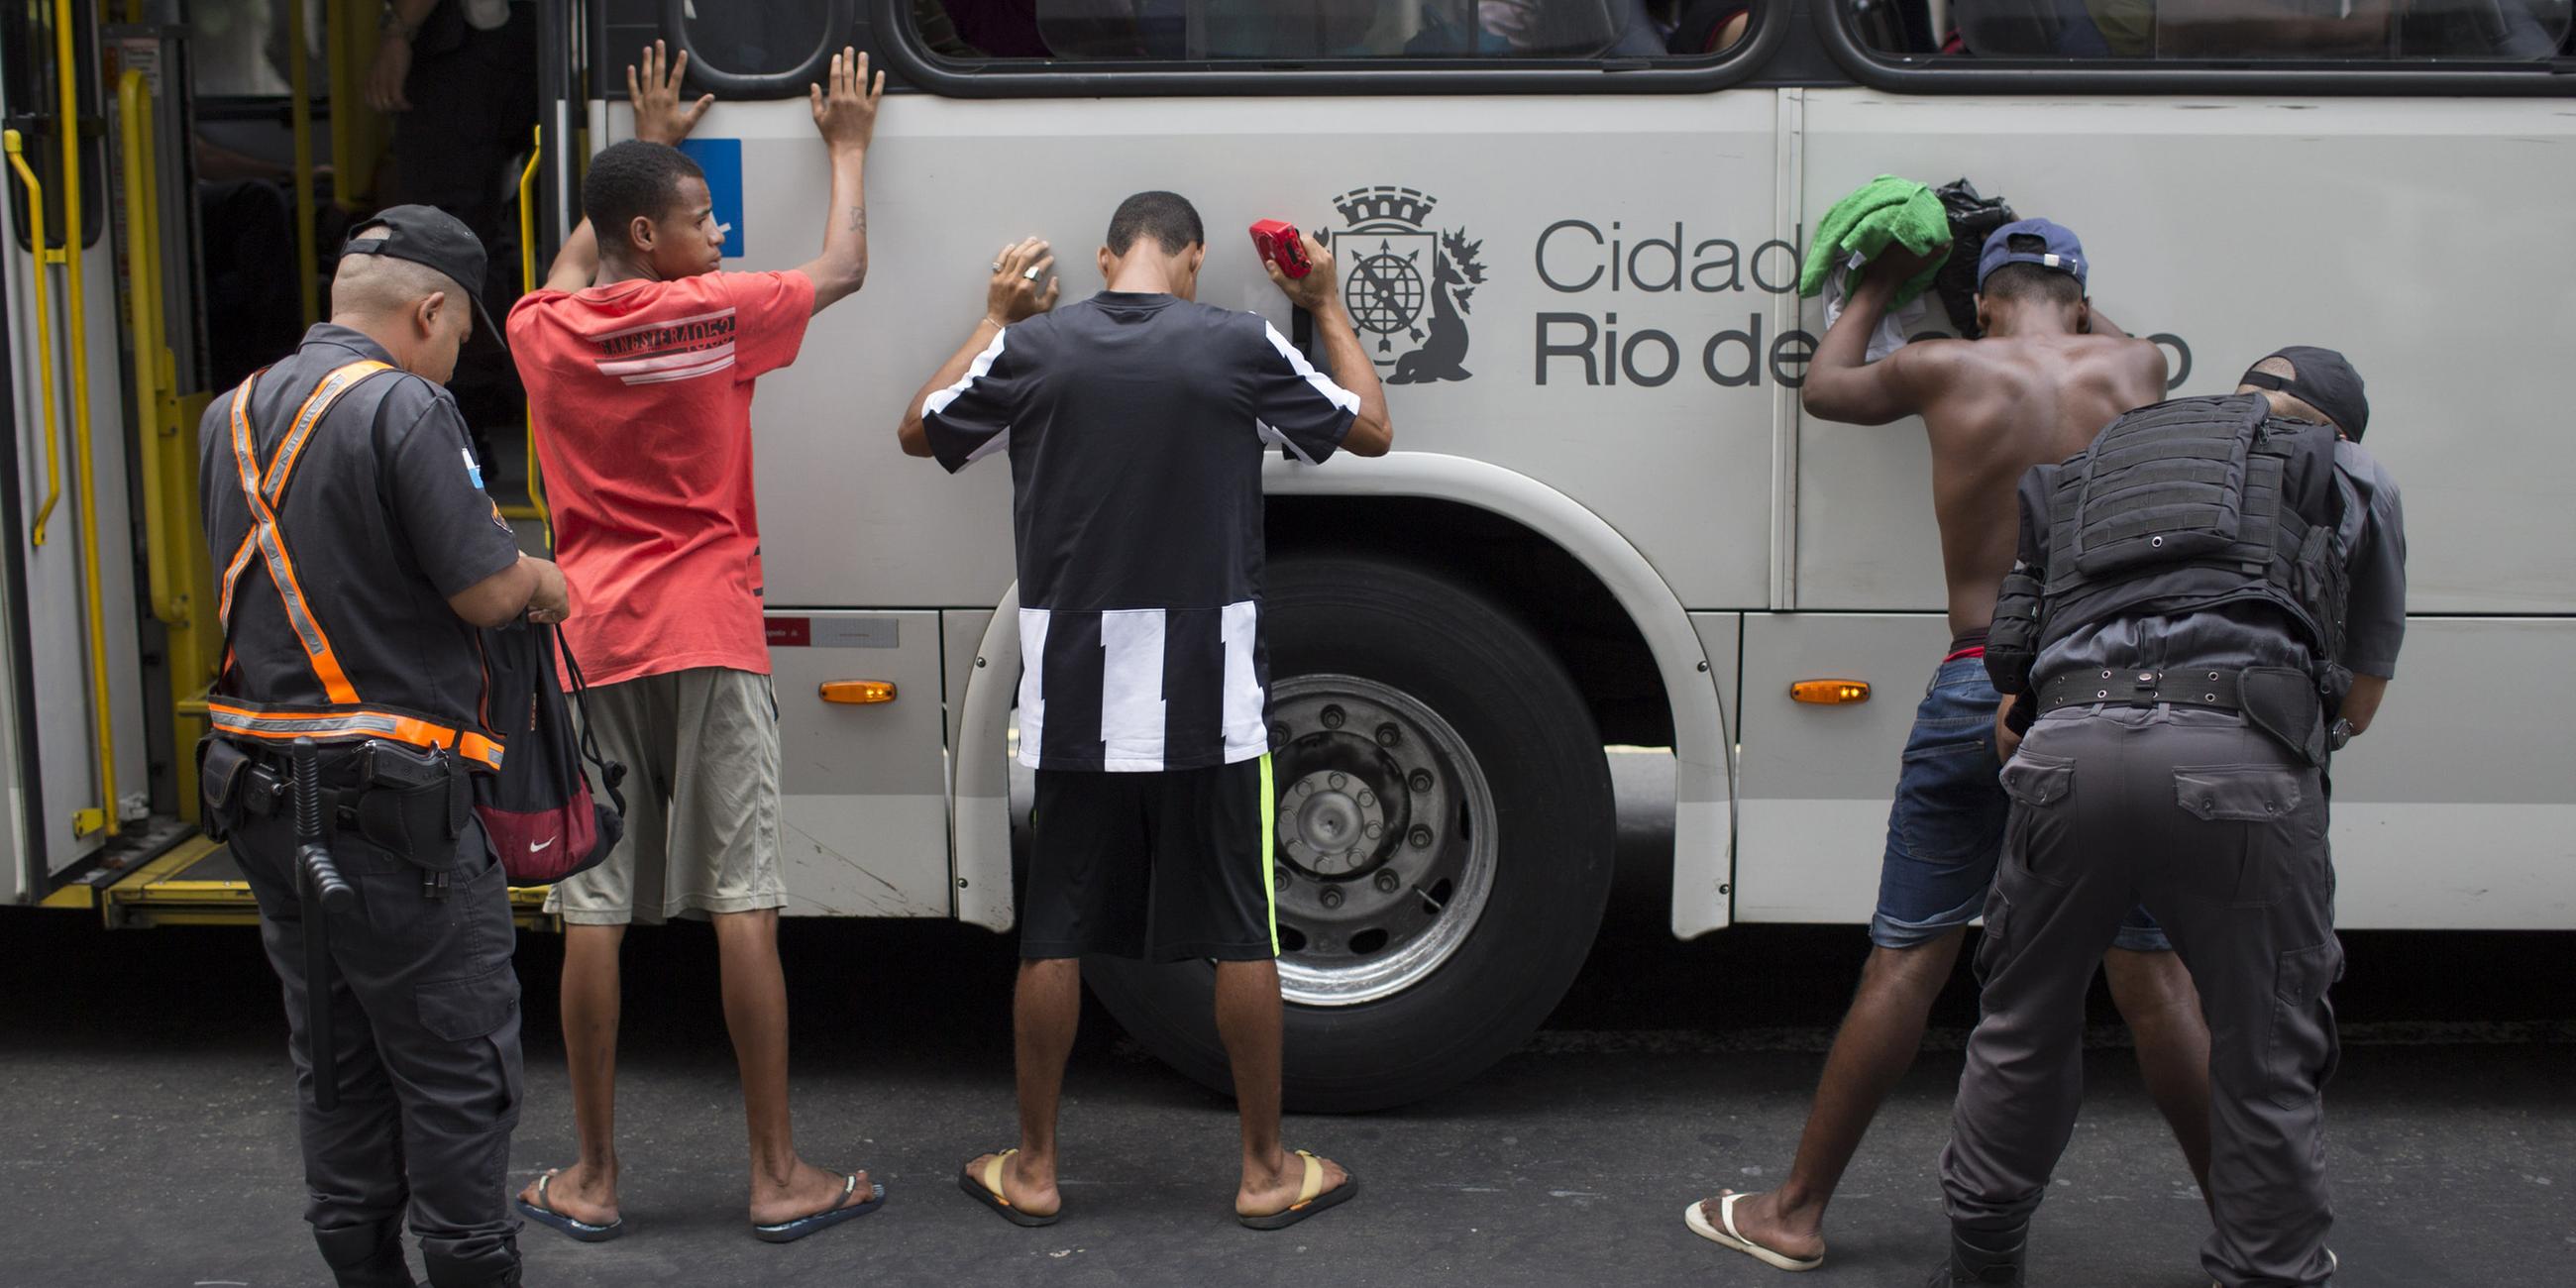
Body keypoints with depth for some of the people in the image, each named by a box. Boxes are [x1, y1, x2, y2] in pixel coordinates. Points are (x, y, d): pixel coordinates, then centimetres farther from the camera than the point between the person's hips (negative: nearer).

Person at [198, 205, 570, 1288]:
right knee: (456, 1068, 2)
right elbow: (485, 590, -17)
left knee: (335, 1066, 17)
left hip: (265, 786, 8)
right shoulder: (403, 407, -15)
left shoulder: (231, 416, 11)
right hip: (387, 796, -8)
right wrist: (541, 581, 5)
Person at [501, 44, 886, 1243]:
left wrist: (646, 147, 38)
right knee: (742, 904, -1)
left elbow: (575, 261, 29)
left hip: (590, 642, 3)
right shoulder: (713, 318, -6)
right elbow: (843, 269, 11)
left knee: (593, 912, 3)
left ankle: (593, 1177, 11)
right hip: (709, 642, -3)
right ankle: (778, 1175, 4)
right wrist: (847, 147, 26)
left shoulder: (546, 333, 4)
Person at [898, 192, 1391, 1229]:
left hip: (1074, 699, 2)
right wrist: (1327, 308, 21)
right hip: (1209, 698, -1)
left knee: (1054, 935, 10)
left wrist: (995, 317, 26)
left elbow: (921, 431, 17)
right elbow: (1371, 430, 10)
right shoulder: (1241, 348, -5)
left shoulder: (1033, 349, -2)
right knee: (1241, 933, 8)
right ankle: (1266, 1170, 16)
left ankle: (1032, 1168, 18)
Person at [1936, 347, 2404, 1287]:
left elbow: (2012, 688, 25)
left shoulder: (2086, 469, 32)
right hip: (2239, 758, -2)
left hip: (2073, 748, 3)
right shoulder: (2350, 477, 26)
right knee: (2268, 1059, 11)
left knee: (2025, 1022, 20)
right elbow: (2359, 702, 28)